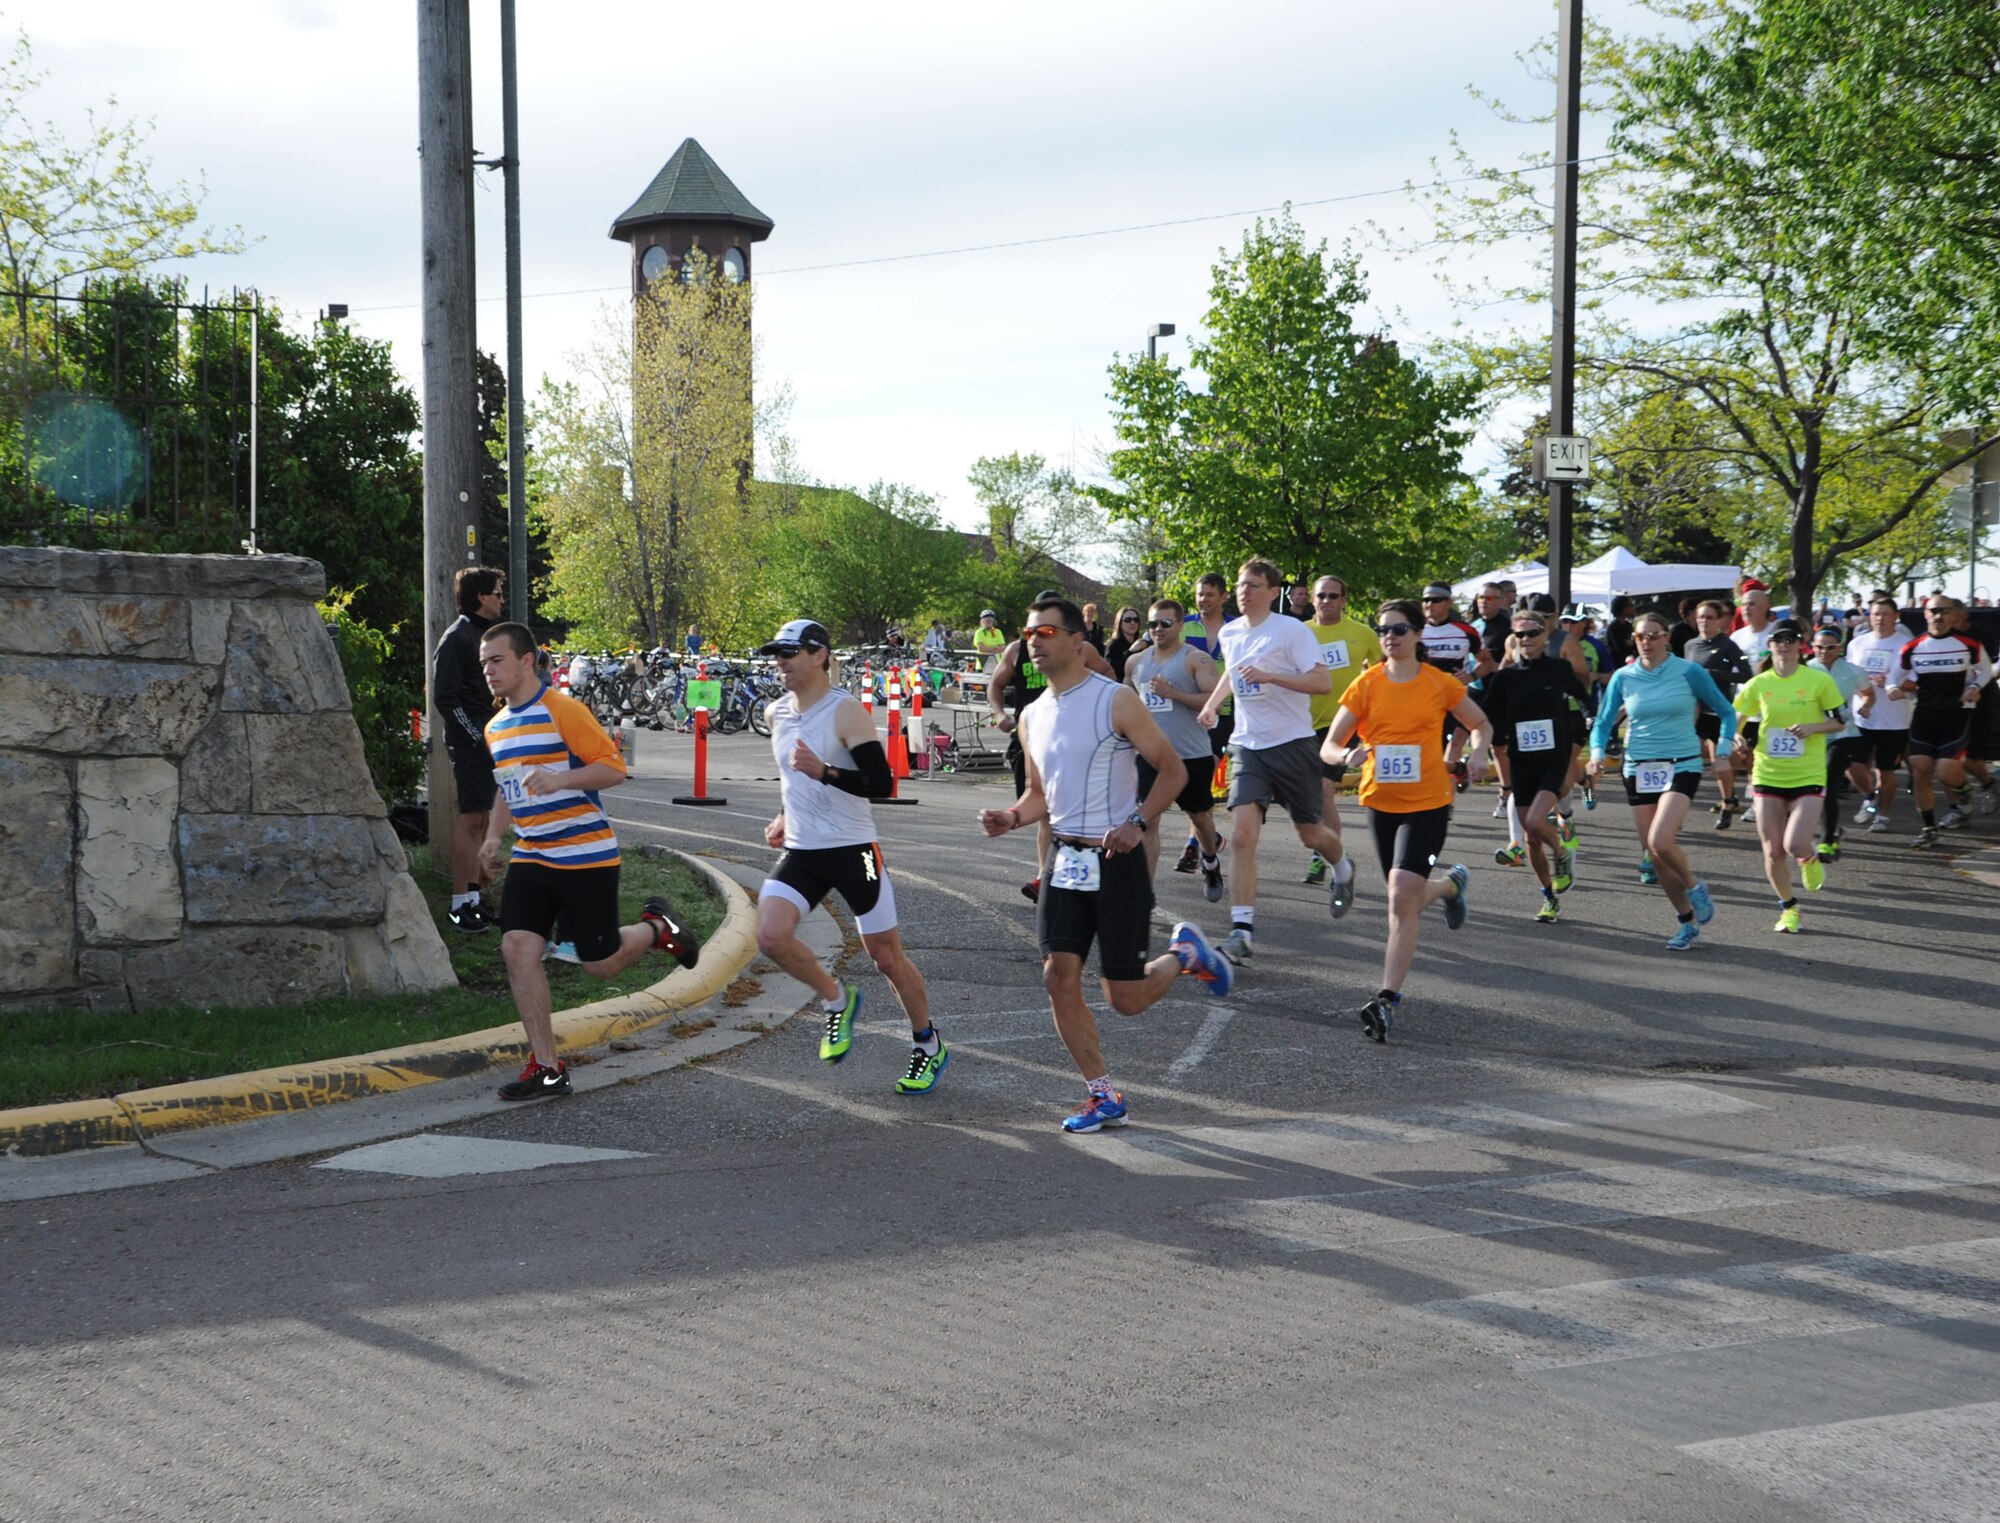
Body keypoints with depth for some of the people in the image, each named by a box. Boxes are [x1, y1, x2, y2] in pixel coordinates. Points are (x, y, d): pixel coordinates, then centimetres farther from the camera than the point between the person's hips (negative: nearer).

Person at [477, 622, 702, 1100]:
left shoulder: (562, 710, -12)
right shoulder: (496, 728, 13)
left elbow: (614, 767, -15)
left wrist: (560, 778, -29)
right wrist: (494, 835, 13)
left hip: (586, 857, -7)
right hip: (530, 859, 7)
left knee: (600, 962, -1)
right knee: (517, 947, -10)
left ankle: (657, 928, 33)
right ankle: (547, 1067, -3)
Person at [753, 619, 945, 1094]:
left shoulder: (846, 711, -13)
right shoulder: (778, 713, 8)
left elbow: (881, 783, -21)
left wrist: (824, 772, -33)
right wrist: (783, 817, 14)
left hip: (852, 850, -6)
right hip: (801, 852, 6)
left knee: (887, 958, 4)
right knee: (771, 936, -17)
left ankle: (928, 1046, 25)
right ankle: (836, 1000, 9)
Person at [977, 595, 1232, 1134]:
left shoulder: (1115, 701, -11)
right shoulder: (1032, 717, 9)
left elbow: (1173, 770, -8)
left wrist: (1138, 823, -23)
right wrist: (1011, 818, -2)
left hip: (1116, 858, -6)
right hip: (1065, 857, 6)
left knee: (1126, 999, -2)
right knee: (1059, 978, -4)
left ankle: (1186, 954, 29)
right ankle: (1103, 1096, 9)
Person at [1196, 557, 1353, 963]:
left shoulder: (1291, 630, -10)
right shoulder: (1229, 633, 9)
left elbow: (1322, 681, -18)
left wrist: (1270, 676, -26)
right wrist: (1212, 703, 20)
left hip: (1292, 743, -4)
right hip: (1247, 745, 4)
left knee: (1310, 833, 11)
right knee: (1242, 834, -14)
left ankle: (1343, 870, 47)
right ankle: (1242, 929, -15)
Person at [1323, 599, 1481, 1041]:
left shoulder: (1441, 684, -4)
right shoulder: (1366, 685, -2)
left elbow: (1480, 725, 12)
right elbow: (1328, 746, -3)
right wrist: (1347, 754, -26)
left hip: (1427, 803, -3)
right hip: (1380, 801, 4)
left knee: (1402, 899, -16)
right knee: (1404, 899, 16)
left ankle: (1388, 999, -13)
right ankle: (1452, 883, 50)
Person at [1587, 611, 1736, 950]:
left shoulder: (1689, 673, -4)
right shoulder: (1623, 677, 3)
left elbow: (1726, 712, 6)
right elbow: (1603, 723, 7)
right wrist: (1597, 752, -13)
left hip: (1681, 766, -4)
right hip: (1638, 770, 4)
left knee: (1660, 842, -23)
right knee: (1654, 855, 5)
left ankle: (1694, 886, 7)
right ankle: (1688, 922, 21)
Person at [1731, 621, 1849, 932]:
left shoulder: (1819, 680, -4)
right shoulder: (1758, 685, 1)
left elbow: (1840, 722, 2)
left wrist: (1811, 727, -16)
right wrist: (1739, 740, -11)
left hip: (1809, 776, -2)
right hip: (1768, 776, 3)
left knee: (1795, 846, -16)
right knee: (1772, 851, 3)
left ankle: (1810, 860, 22)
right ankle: (1788, 907, 26)